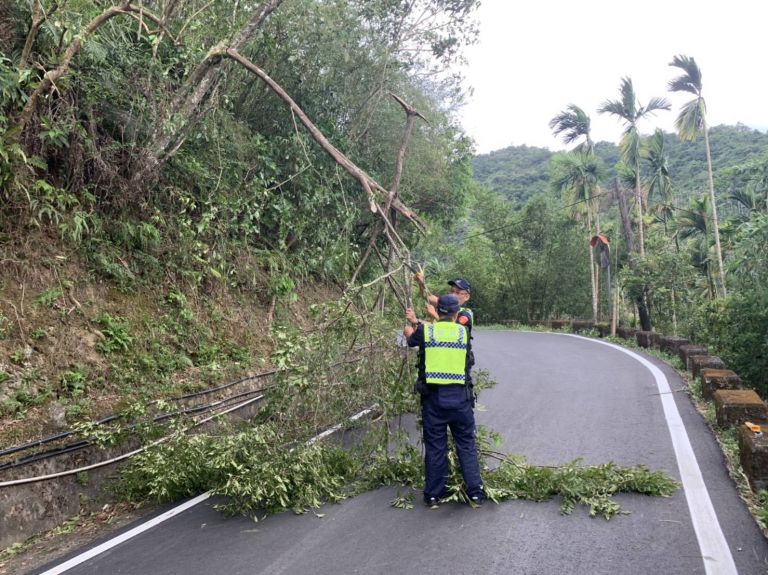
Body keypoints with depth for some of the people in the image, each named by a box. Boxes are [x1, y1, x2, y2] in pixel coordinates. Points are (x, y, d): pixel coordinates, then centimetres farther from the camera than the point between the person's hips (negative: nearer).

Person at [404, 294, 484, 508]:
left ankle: (433, 495, 16)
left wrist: (411, 323, 41)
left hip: (433, 396, 0)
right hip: (459, 396, 0)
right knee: (466, 444, 11)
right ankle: (475, 493, 14)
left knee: (435, 446, 9)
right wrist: (418, 322, 26)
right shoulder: (463, 332, 2)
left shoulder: (425, 330, -1)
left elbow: (410, 337, 19)